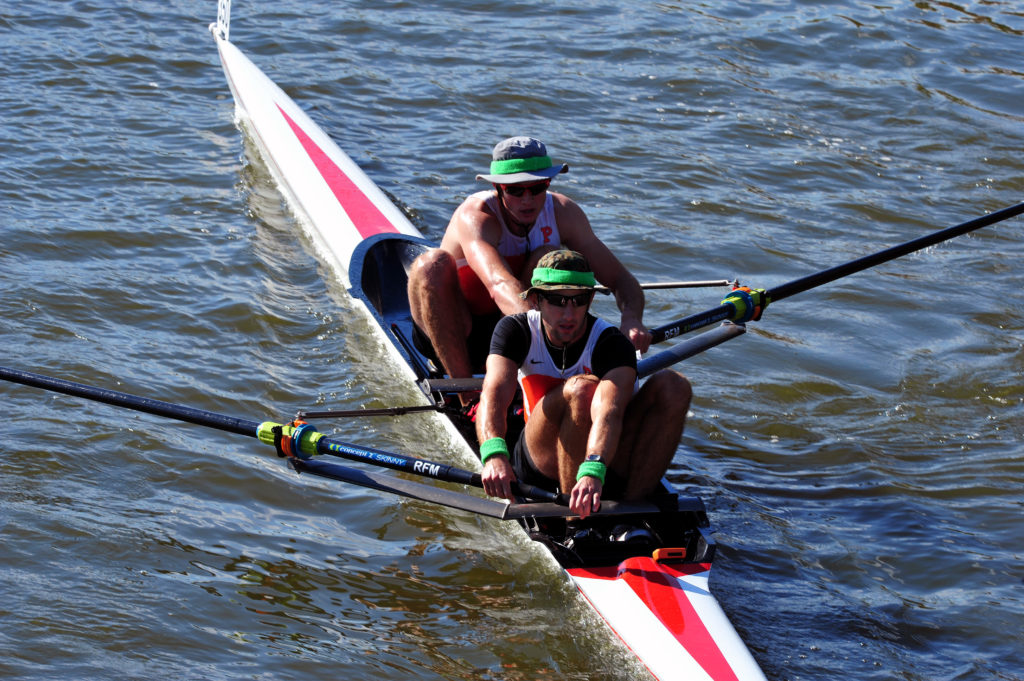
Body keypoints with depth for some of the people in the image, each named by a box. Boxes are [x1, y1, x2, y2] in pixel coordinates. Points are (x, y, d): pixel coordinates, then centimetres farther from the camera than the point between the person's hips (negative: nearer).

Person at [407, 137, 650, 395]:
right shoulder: (475, 216, -27)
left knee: (548, 258, -22)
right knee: (433, 264, -33)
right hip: (448, 335, -3)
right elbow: (500, 284, -47)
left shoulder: (563, 212, -11)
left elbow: (620, 279, -11)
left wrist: (631, 320, -35)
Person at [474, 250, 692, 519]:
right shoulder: (516, 331, -10)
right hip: (542, 464, -1)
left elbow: (610, 410, -37)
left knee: (672, 385, -23)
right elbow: (494, 394, -29)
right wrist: (494, 454, -51)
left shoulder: (612, 343, -17)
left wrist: (593, 472, -58)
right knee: (581, 388, -32)